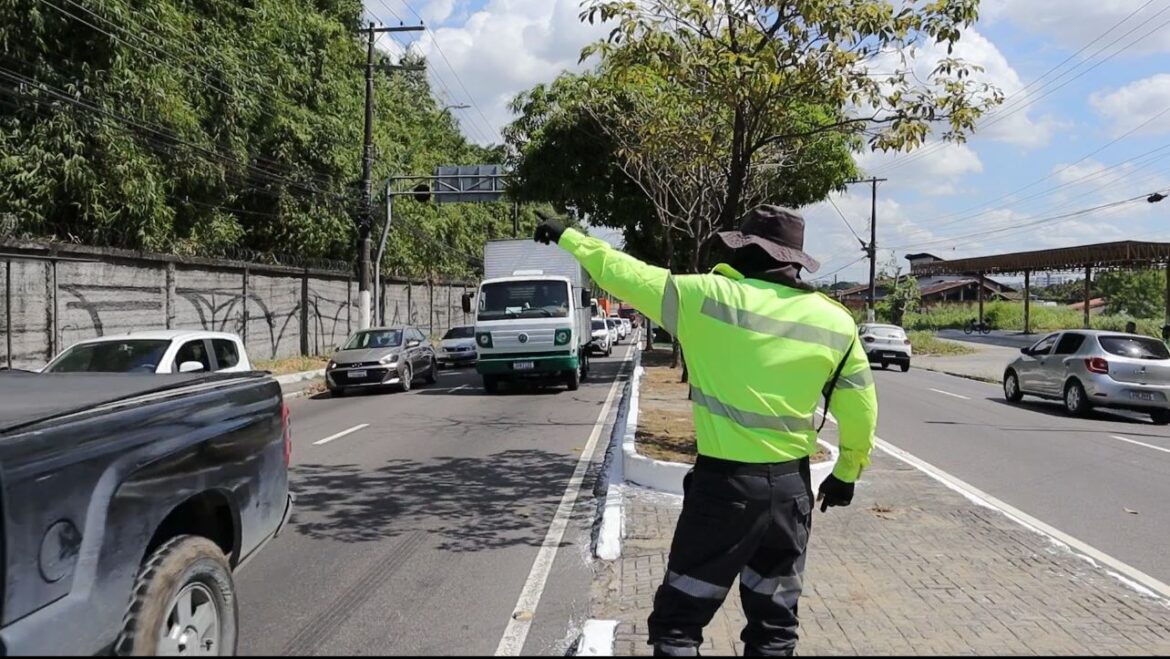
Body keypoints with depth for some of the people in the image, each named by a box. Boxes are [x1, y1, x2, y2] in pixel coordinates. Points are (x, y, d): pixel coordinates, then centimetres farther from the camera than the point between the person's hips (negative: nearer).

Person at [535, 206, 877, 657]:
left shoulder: (709, 297, -12)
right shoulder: (836, 321, -2)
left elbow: (624, 274, -3)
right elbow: (860, 412, 4)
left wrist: (566, 237, 12)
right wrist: (846, 474, 20)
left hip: (724, 482, -4)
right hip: (791, 485, 4)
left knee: (679, 620, 10)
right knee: (775, 622, 19)